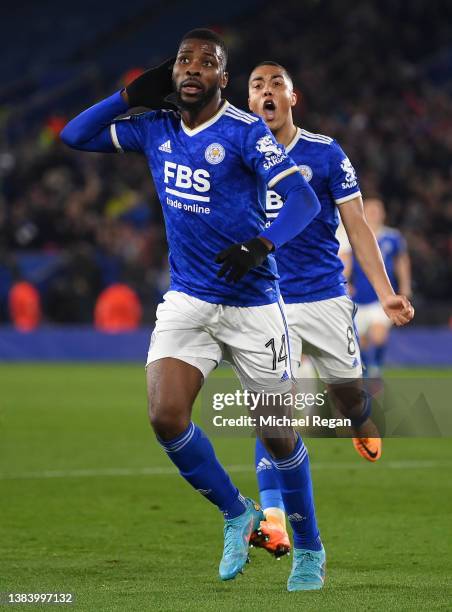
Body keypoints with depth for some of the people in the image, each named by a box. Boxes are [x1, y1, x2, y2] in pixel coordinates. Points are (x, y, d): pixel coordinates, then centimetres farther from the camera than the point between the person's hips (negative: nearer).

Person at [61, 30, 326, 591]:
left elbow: (303, 199, -20)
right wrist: (132, 95, 1)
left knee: (278, 436, 3)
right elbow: (75, 136, 12)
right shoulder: (155, 128, 5)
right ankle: (237, 514, 11)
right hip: (186, 301, 4)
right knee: (166, 418, -14)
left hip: (250, 303, -4)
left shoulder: (244, 132, -12)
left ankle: (309, 550, 24)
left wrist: (262, 244, -37)